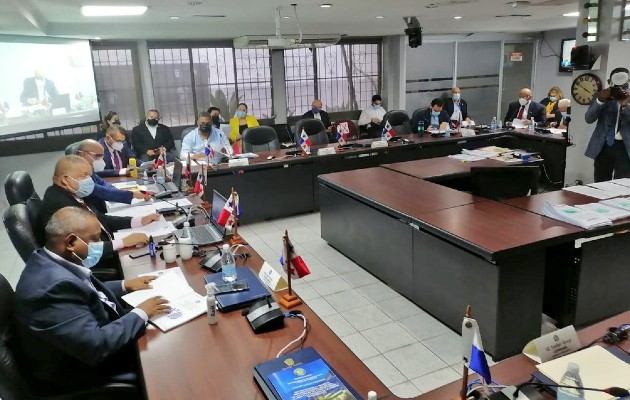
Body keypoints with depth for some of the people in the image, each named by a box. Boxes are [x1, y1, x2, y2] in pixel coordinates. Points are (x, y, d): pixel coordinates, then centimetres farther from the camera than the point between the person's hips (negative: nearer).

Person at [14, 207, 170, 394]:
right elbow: (96, 346, -34)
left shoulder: (50, 262, -5)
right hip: (86, 371, -9)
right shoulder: (54, 285, -34)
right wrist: (140, 314, -22)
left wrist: (125, 285, 5)